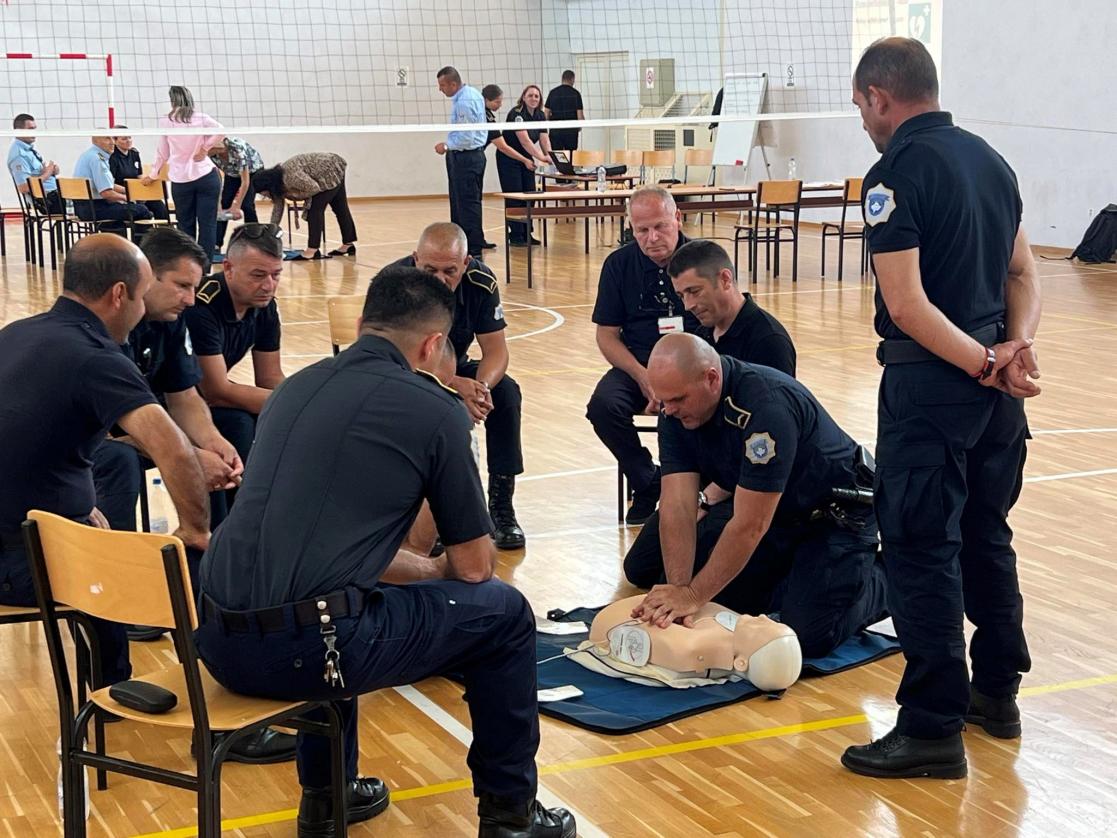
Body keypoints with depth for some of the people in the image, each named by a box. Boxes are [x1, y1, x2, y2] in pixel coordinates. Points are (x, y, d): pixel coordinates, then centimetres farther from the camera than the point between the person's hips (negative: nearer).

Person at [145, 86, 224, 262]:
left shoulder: (165, 122, 2)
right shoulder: (201, 118, -1)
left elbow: (162, 153, 9)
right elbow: (219, 130, -14)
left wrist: (153, 175, 22)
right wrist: (204, 148, -3)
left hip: (180, 181, 1)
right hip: (206, 175, -1)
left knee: (185, 224, 10)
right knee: (207, 223, 0)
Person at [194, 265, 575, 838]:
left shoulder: (296, 386, 16)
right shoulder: (433, 408, -1)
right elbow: (474, 567, 8)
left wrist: (423, 569, 38)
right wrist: (438, 570, 31)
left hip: (218, 640, 7)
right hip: (304, 649, -7)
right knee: (503, 614, 15)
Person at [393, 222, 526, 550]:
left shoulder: (481, 282, -18)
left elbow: (495, 349, -16)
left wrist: (481, 386, -40)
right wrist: (455, 387, -46)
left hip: (455, 370, 3)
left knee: (506, 391, -24)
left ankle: (500, 507, -16)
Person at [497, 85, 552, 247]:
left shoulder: (540, 115, 1)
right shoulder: (516, 113, -22)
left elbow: (544, 140, -4)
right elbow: (524, 140, -31)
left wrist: (551, 157, -22)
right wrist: (541, 157, -40)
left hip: (526, 158, 7)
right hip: (508, 159, -7)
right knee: (514, 197, -6)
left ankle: (526, 234, 11)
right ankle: (515, 236, -3)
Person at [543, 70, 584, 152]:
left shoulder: (553, 92, 2)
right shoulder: (575, 93, -3)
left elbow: (546, 113, 1)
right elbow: (580, 115, -6)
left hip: (555, 130, 1)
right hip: (571, 131, -1)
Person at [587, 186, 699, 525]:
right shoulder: (619, 264, 3)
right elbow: (607, 334, 4)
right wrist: (643, 377, -14)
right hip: (636, 365, 2)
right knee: (603, 405, -28)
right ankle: (648, 484, -4)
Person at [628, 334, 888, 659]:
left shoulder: (768, 404, -35)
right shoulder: (675, 409, -13)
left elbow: (750, 525, -34)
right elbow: (677, 506, -16)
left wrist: (692, 595, -31)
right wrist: (678, 589, -27)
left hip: (836, 514, -7)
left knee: (809, 635, -18)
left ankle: (881, 579, 9)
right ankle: (789, 577, 20)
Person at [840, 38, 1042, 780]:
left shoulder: (896, 172, -14)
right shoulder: (989, 158, 11)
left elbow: (906, 305, -21)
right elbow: (1024, 273, 11)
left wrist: (986, 365, -16)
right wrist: (1016, 346, -4)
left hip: (932, 384, -8)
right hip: (995, 382, 8)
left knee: (922, 551, -3)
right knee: (988, 536, 18)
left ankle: (934, 728, 1)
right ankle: (997, 690, 30)